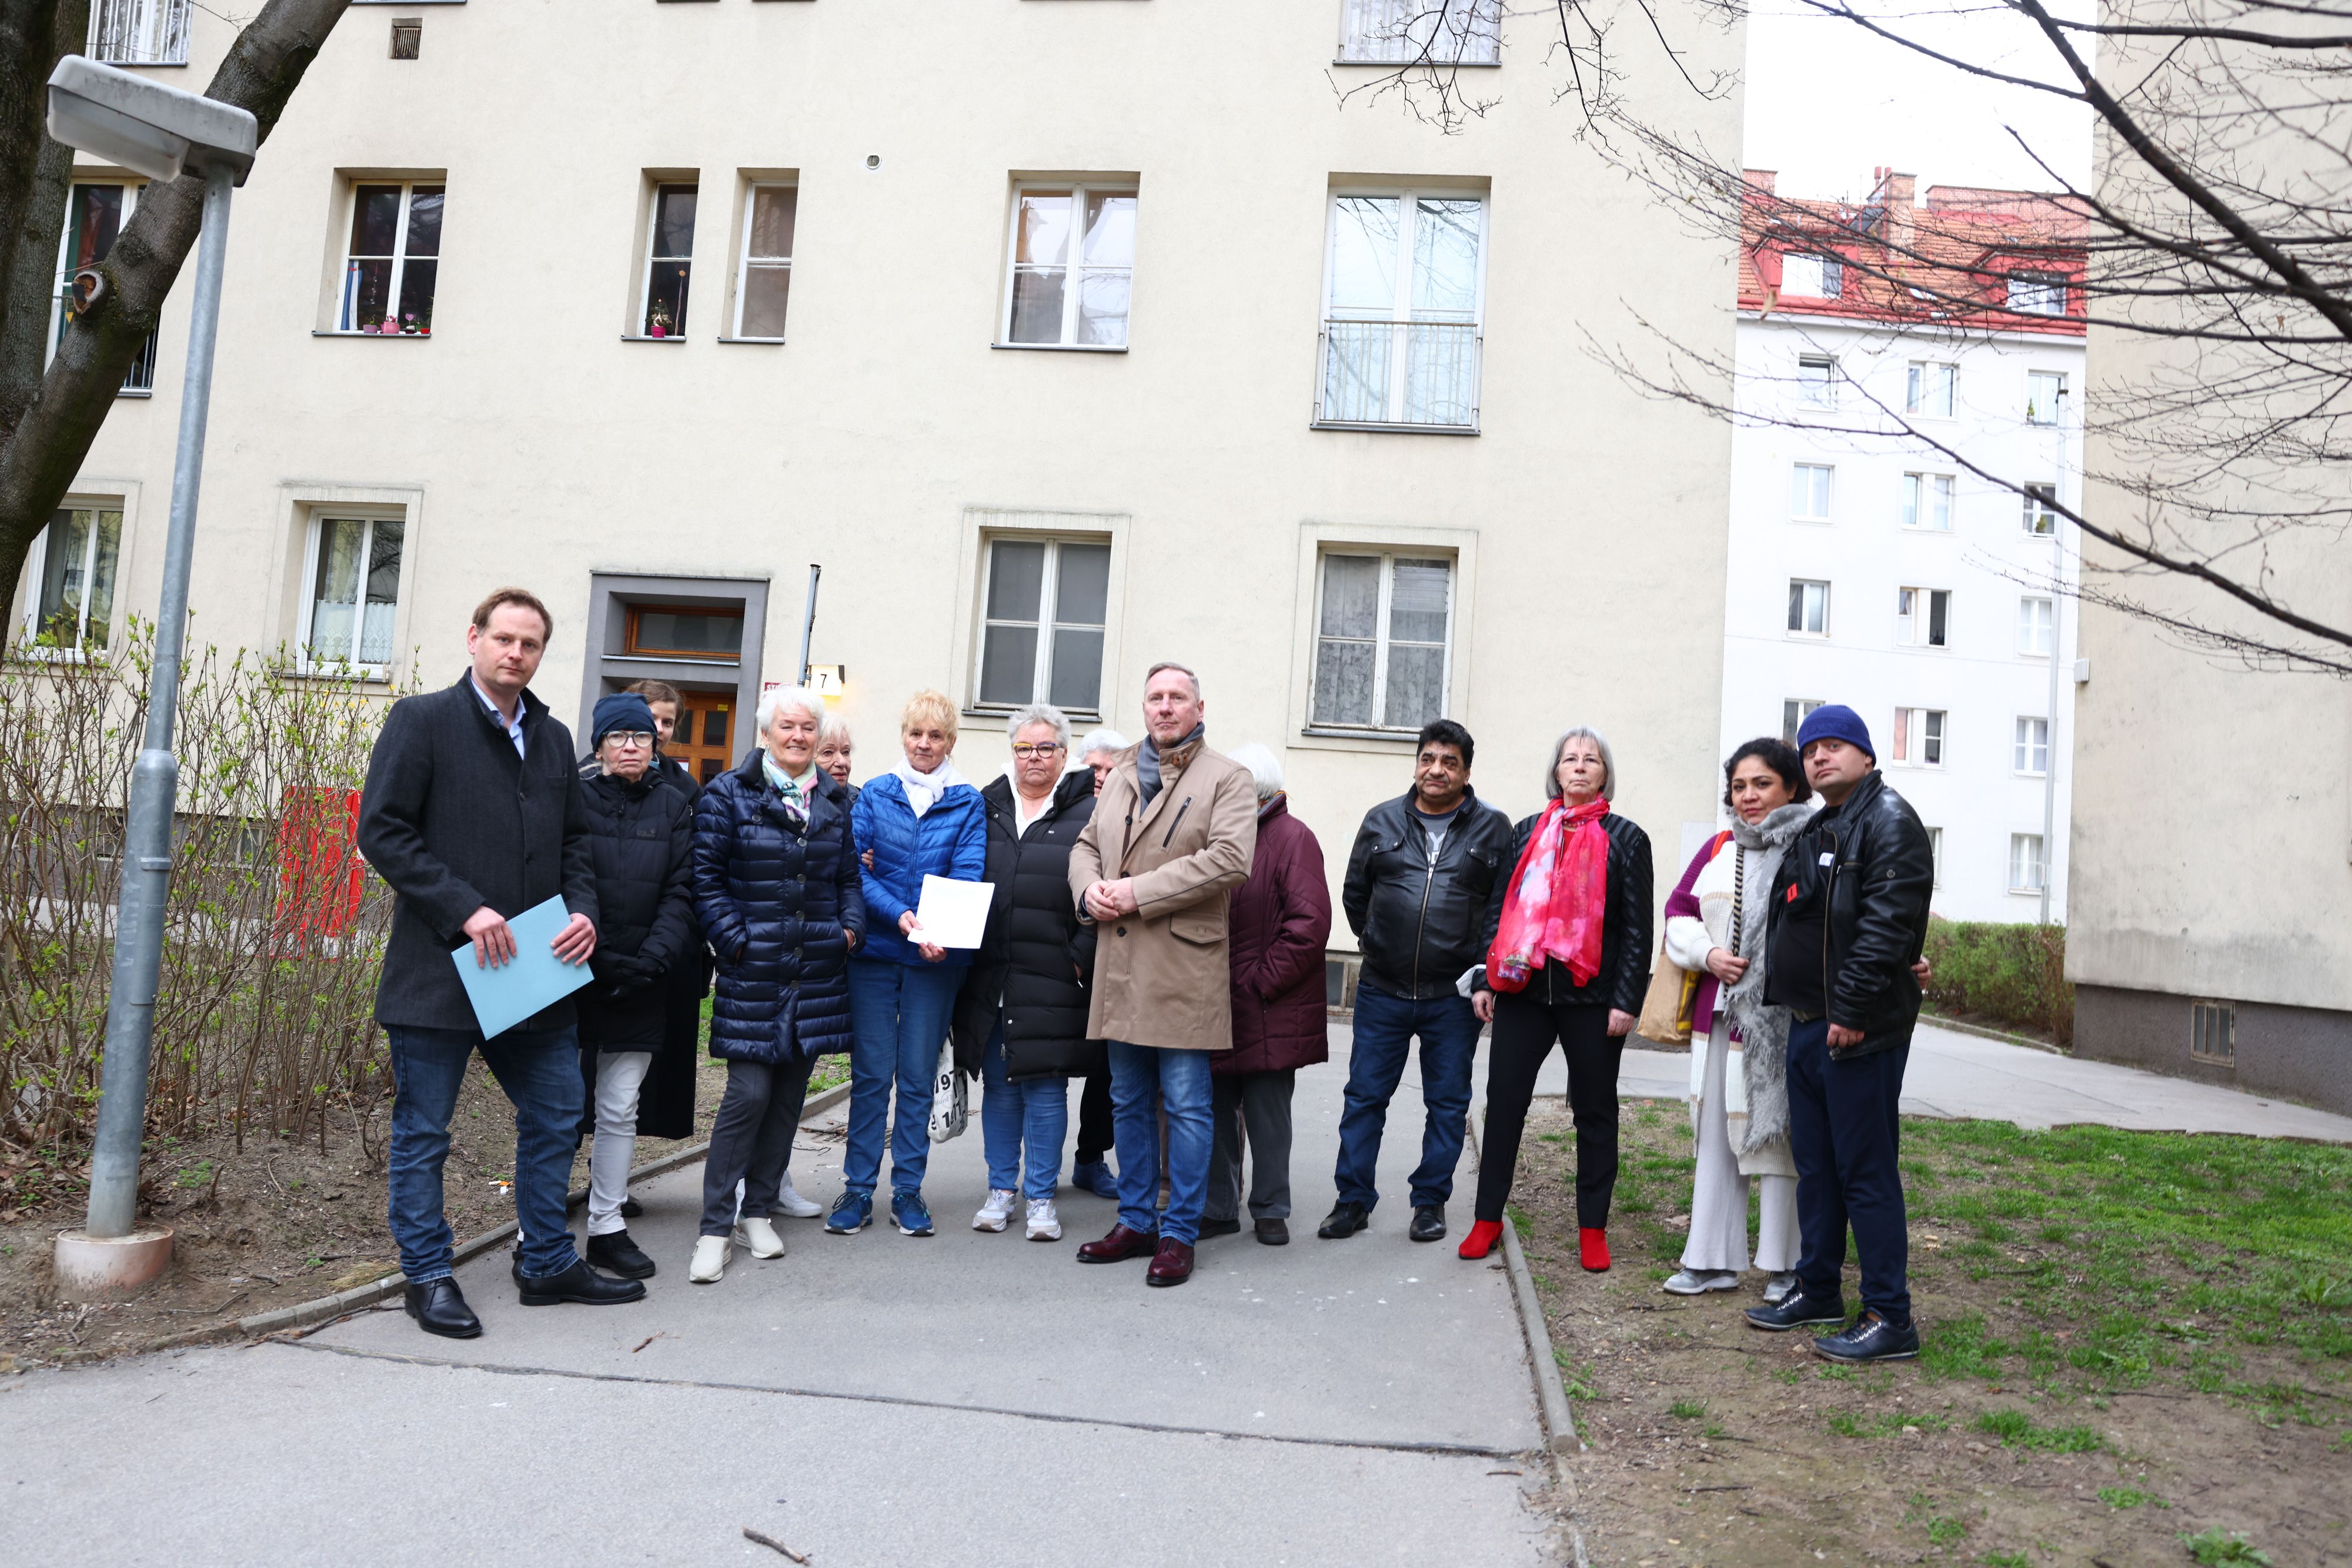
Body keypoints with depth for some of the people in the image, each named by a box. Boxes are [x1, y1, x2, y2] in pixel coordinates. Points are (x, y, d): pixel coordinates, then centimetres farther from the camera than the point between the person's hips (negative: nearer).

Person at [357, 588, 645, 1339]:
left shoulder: (554, 739, 14)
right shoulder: (422, 720, -4)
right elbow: (381, 830, -10)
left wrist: (584, 910, 0)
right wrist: (465, 910, -17)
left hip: (536, 970, 6)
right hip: (439, 969, -6)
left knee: (556, 1117, 12)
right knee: (423, 1131, 6)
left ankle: (547, 1262, 26)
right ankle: (428, 1277, 20)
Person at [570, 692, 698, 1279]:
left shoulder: (673, 804, 7)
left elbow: (679, 891, 4)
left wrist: (654, 958, -9)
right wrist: (595, 959, -12)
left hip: (640, 983, 3)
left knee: (620, 1109, 8)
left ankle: (608, 1227, 19)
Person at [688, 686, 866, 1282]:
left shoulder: (835, 800, 13)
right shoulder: (729, 793, -1)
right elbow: (706, 876, -4)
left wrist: (851, 926, 3)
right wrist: (734, 940, -11)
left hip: (818, 969, 5)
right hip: (753, 972, -5)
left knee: (790, 1093, 9)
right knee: (749, 1093, -9)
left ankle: (758, 1213, 23)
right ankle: (715, 1228, 1)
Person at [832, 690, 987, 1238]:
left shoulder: (968, 803, 4)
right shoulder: (873, 795, 5)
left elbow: (968, 875, -6)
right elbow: (855, 870, -3)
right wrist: (900, 917, -18)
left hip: (936, 956, 0)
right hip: (875, 948, 0)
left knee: (918, 1077, 5)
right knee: (870, 1073, 3)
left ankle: (908, 1189, 15)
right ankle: (858, 1188, 13)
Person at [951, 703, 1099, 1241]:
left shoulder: (1088, 812, 0)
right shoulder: (985, 807, 11)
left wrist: (1082, 956, -10)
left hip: (1053, 978, -3)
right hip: (990, 975, 3)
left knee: (1046, 1086, 2)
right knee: (998, 1084, 11)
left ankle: (1041, 1197, 14)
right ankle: (1002, 1189, 24)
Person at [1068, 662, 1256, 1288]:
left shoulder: (1226, 779, -2)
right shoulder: (1120, 776, 18)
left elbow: (1229, 858, -15)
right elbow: (1086, 844, 22)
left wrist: (1139, 893, -18)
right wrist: (1090, 887, -2)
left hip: (1185, 968, -6)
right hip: (1119, 964, 6)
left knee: (1187, 1106, -1)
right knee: (1128, 1101, 14)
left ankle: (1179, 1235, 9)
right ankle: (1136, 1222, 25)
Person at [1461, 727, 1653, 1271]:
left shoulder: (1625, 838, 3)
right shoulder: (1527, 832, 12)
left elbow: (1637, 927, 0)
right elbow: (1498, 907, 12)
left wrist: (1627, 1000, -8)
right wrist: (1484, 979, 5)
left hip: (1591, 997, -2)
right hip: (1522, 989, 2)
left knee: (1595, 1112, 8)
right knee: (1503, 1103, 4)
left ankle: (1593, 1228, 18)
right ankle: (1488, 1218, 15)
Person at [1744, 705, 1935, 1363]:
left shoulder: (1888, 821, -10)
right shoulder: (1813, 833, 19)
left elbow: (1888, 922, -20)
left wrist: (1852, 1009, -23)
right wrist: (1771, 996, 18)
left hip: (1858, 1031, -9)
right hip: (1806, 1025, 9)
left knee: (1866, 1171, -5)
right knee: (1814, 1165, 16)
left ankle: (1890, 1319, 3)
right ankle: (1818, 1290, 27)